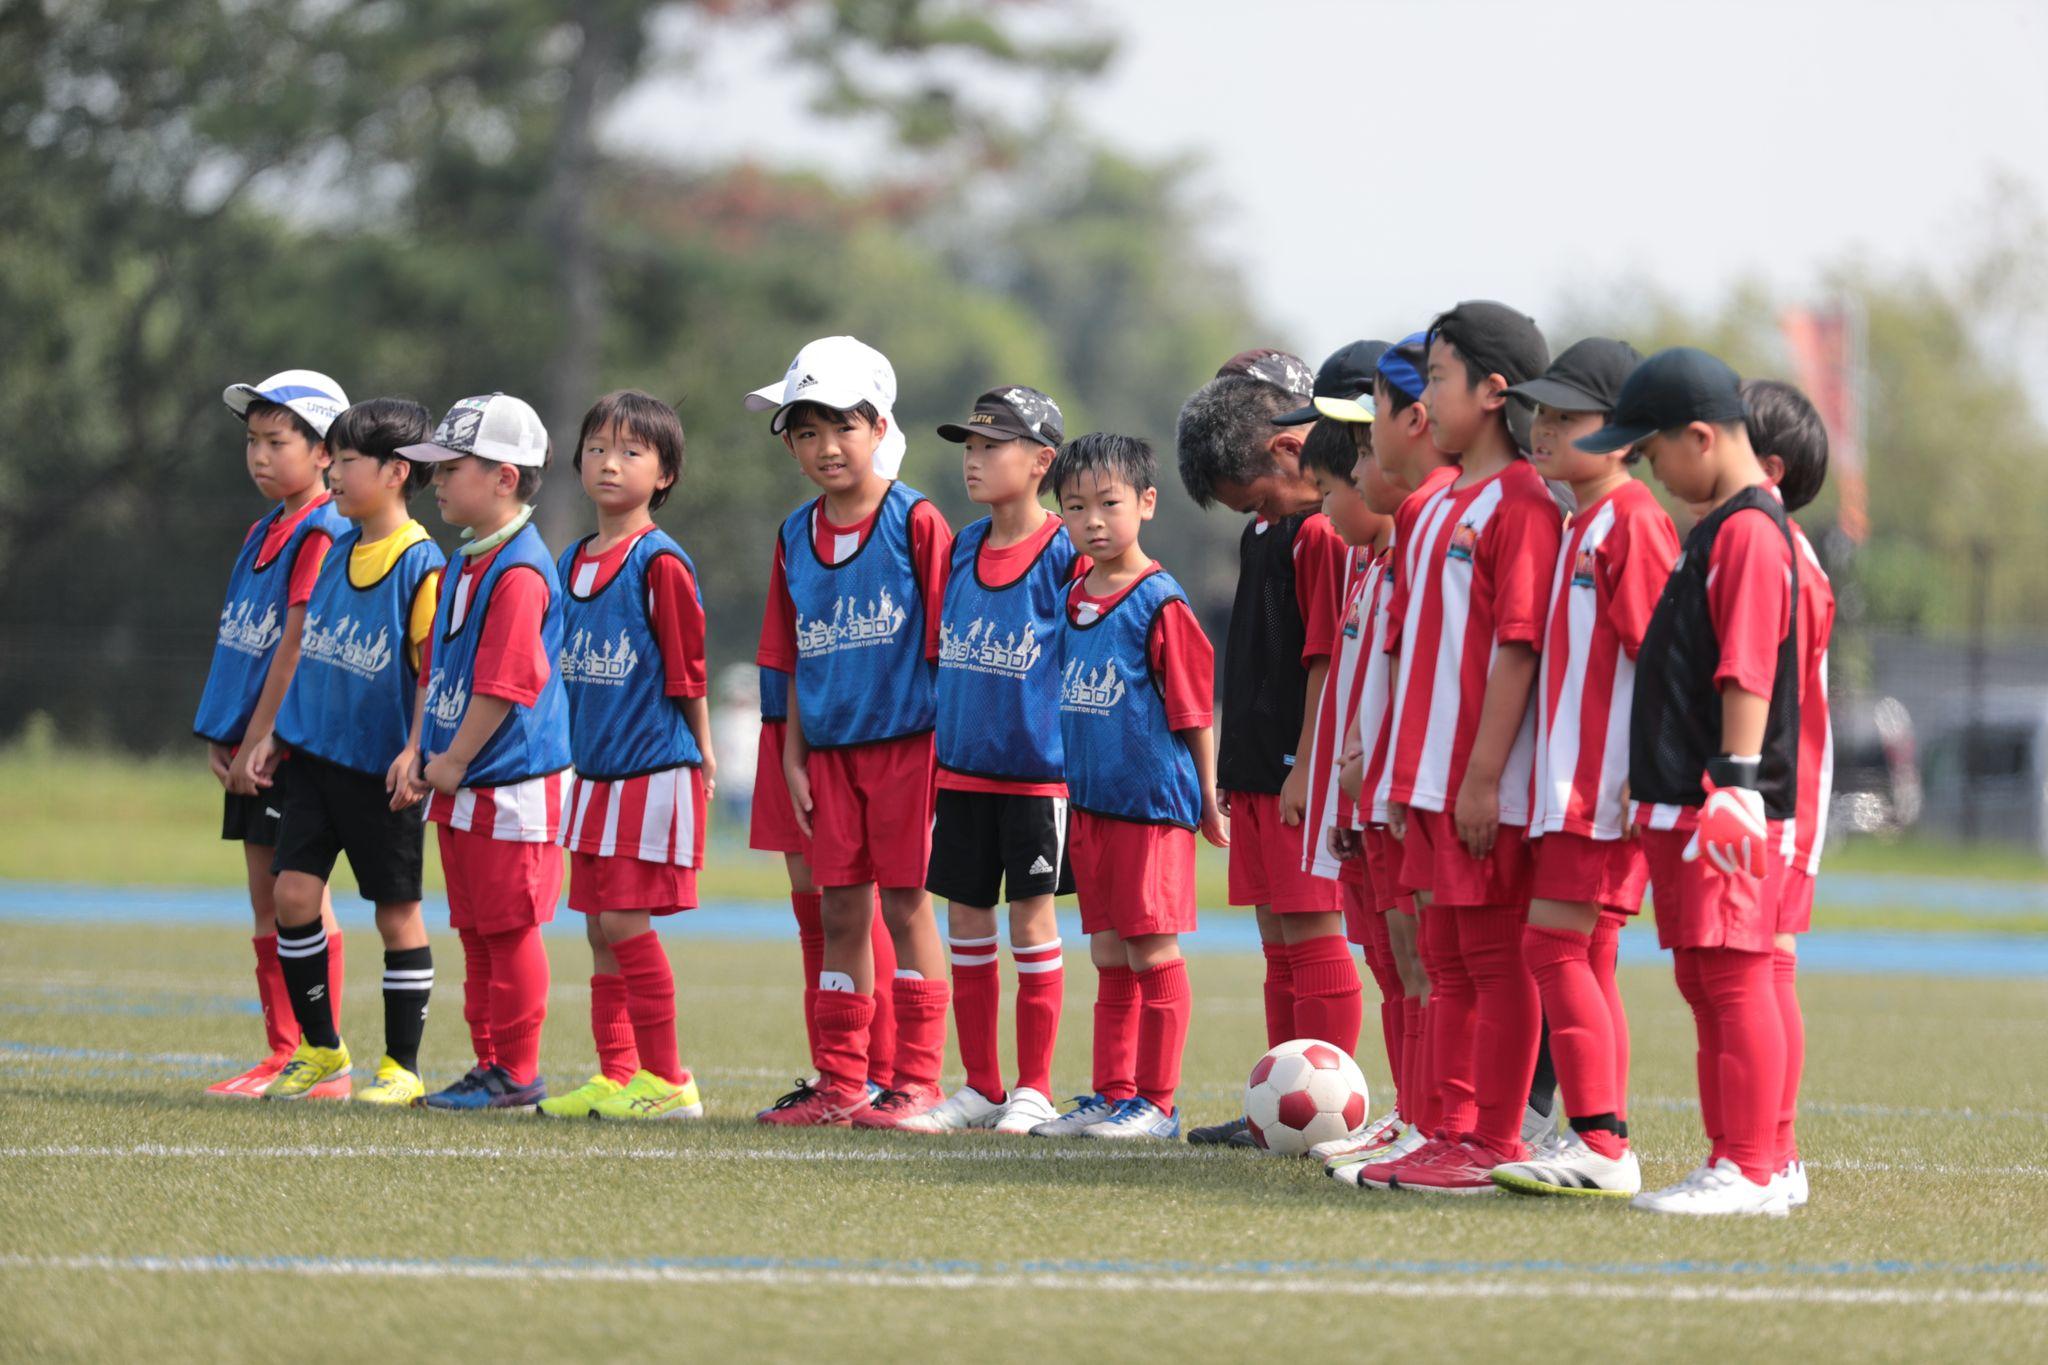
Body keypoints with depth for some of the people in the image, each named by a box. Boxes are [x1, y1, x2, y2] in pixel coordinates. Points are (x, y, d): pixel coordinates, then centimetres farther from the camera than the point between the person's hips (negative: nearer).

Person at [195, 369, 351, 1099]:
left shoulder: (322, 535, -13)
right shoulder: (264, 531, 15)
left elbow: (296, 646, -16)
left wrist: (256, 740, -17)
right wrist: (221, 737, 8)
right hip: (249, 742, 9)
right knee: (266, 898, 10)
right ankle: (283, 1054, 14)